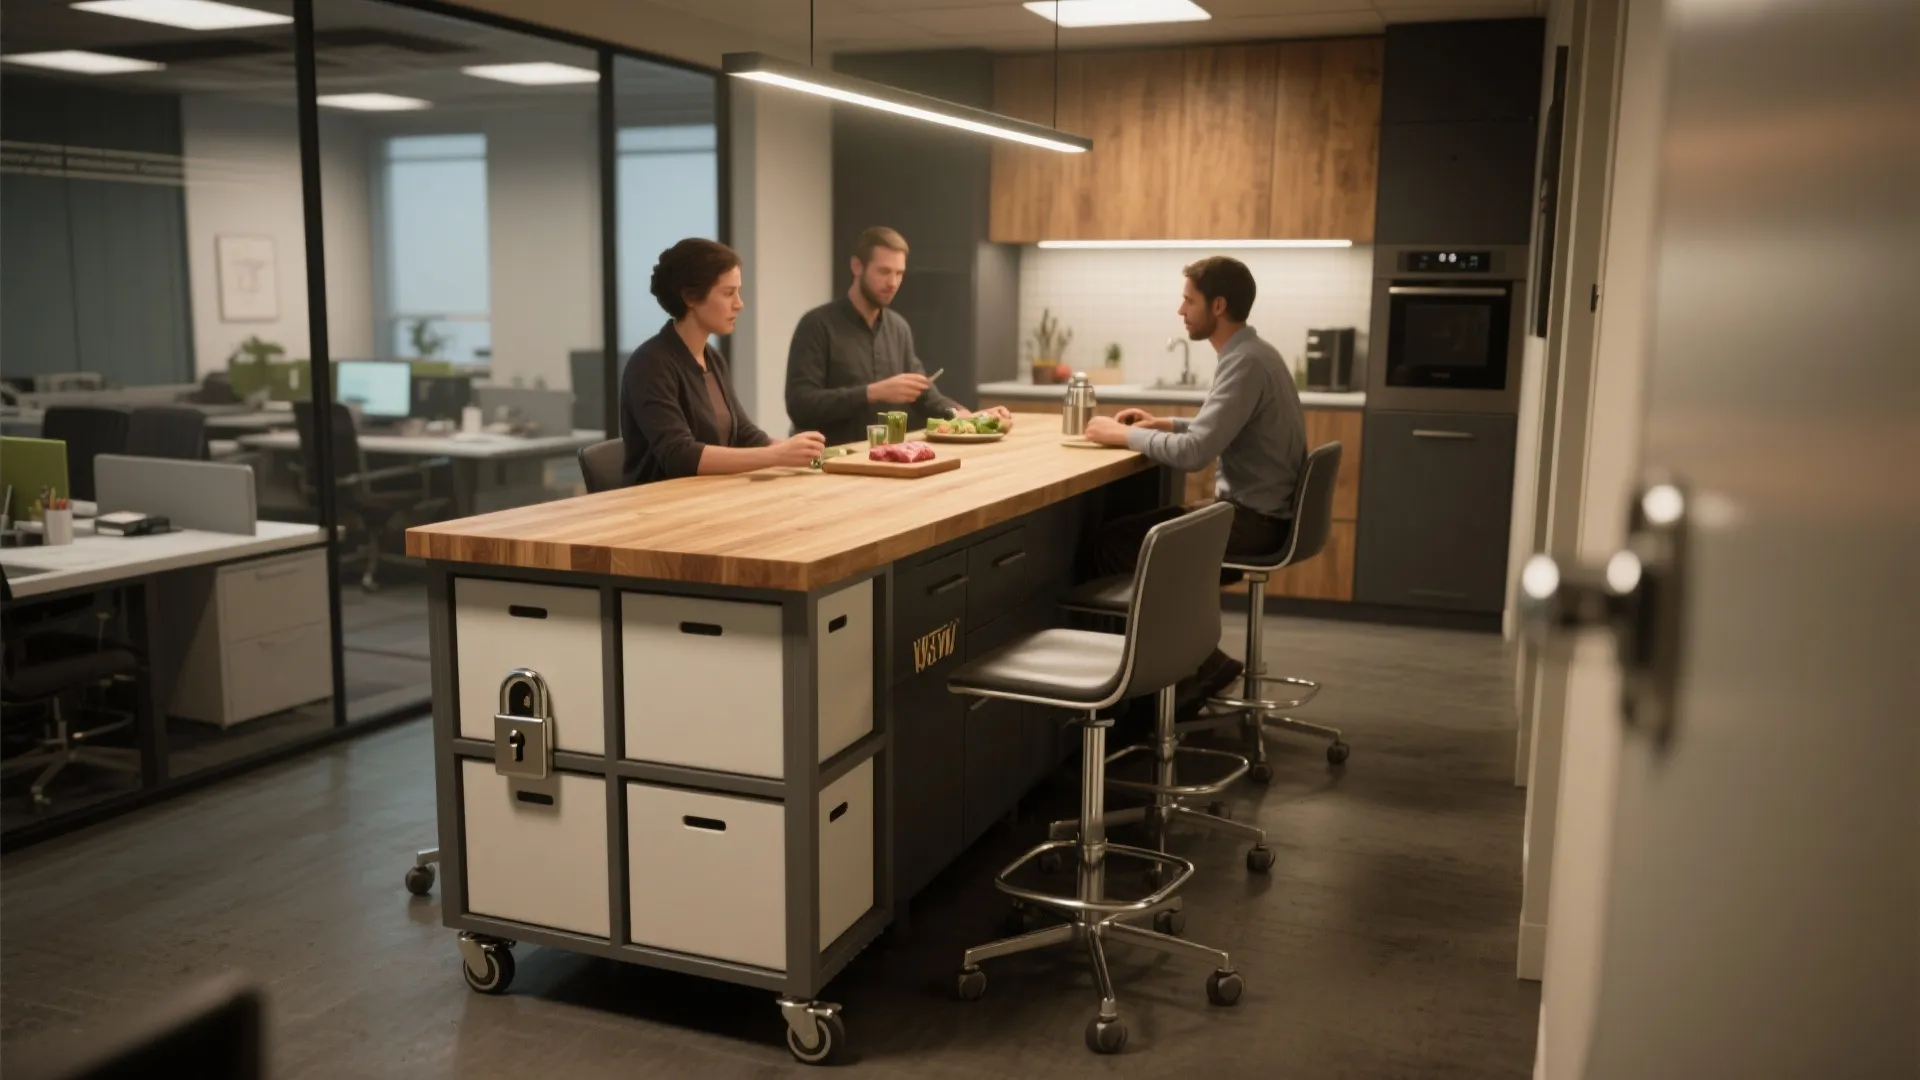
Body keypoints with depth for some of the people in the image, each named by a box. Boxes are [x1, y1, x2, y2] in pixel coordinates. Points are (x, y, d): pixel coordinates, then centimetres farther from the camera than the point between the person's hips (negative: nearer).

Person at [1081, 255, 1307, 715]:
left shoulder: (1246, 363, -20)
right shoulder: (1251, 354, 11)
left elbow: (1193, 454, -27)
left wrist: (1123, 436, -14)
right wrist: (1166, 424, 10)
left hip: (1252, 520, -10)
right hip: (1256, 510, 10)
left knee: (1110, 547, -8)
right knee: (1131, 533, 13)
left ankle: (1196, 666, 3)